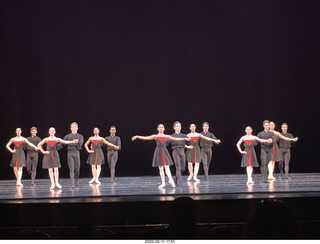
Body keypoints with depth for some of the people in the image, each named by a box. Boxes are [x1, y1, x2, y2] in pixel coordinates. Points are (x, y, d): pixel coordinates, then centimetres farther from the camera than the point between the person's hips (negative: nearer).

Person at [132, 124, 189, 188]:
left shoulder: (166, 136, 10)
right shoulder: (155, 136, 4)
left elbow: (176, 139, 13)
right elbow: (146, 138, -1)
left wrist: (185, 138, 12)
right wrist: (137, 137, -11)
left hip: (165, 151, 1)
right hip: (158, 151, -1)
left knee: (167, 167, -11)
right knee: (160, 168, 1)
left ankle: (171, 180, -22)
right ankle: (163, 182, 5)